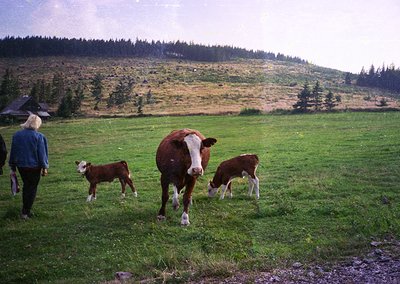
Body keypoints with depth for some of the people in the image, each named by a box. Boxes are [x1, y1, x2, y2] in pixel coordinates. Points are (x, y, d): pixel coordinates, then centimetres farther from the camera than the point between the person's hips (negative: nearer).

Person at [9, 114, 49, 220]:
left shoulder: (17, 135, -1)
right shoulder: (39, 136, -15)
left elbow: (13, 152, 6)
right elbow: (42, 153, -11)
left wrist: (12, 165, 15)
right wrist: (44, 167, -3)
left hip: (21, 165, 5)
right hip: (34, 166, -5)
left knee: (26, 185, 22)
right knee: (32, 188, 8)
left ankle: (25, 209, 25)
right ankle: (25, 212, 7)